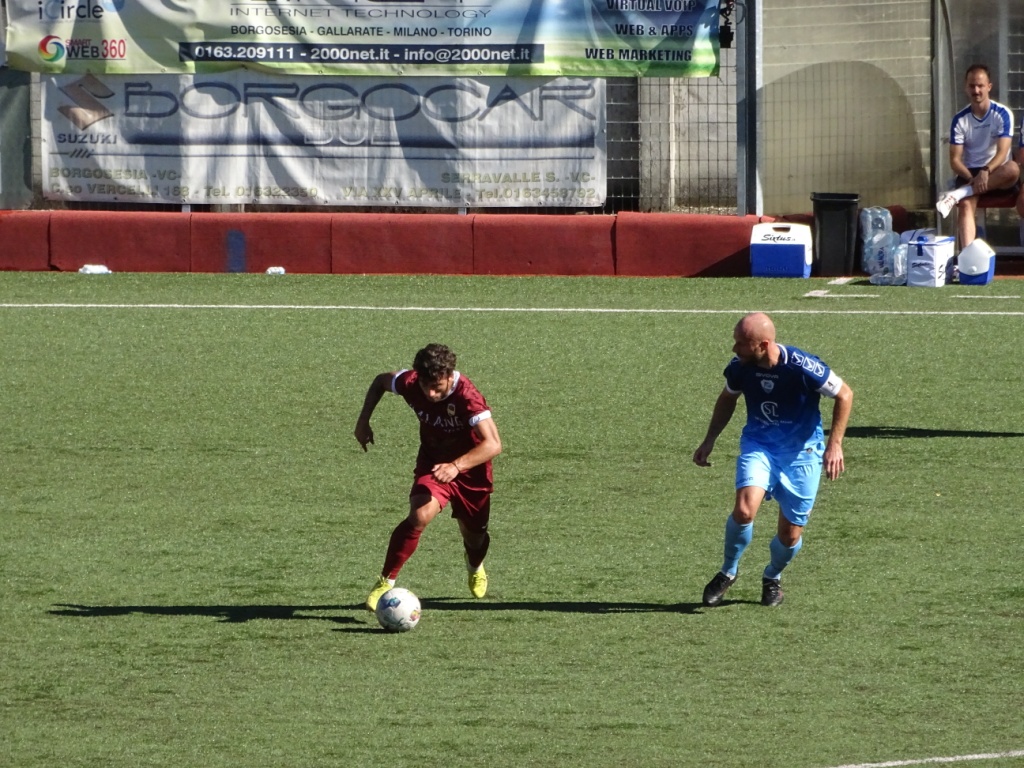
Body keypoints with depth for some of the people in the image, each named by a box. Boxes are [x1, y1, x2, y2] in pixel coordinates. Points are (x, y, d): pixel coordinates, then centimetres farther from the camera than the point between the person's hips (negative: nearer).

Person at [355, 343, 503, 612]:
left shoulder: (467, 397, -34)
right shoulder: (410, 384, -22)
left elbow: (493, 444, -42)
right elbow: (380, 381, 3)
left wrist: (456, 466, -55)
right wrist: (363, 421, -2)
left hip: (470, 467, -1)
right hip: (433, 463, 1)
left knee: (474, 533, 17)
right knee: (420, 516, -28)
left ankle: (475, 567, 55)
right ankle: (385, 582, -19)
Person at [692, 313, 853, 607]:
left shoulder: (802, 367, -24)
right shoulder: (740, 367, -11)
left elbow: (844, 394, -10)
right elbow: (727, 399, 13)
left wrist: (834, 444, -13)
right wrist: (709, 440, 10)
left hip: (801, 452, -2)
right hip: (759, 445, 2)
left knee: (791, 535, 2)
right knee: (744, 509, -24)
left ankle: (772, 577, 36)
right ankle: (728, 572, 2)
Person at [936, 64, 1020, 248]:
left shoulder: (1002, 114, -4)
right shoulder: (960, 120, 2)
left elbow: (1002, 153, -14)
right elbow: (955, 160, -2)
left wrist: (986, 171, -34)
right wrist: (971, 178, -22)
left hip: (997, 174, -1)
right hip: (970, 173, 1)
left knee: (1013, 169, -37)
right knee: (966, 204, -32)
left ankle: (957, 194, -39)